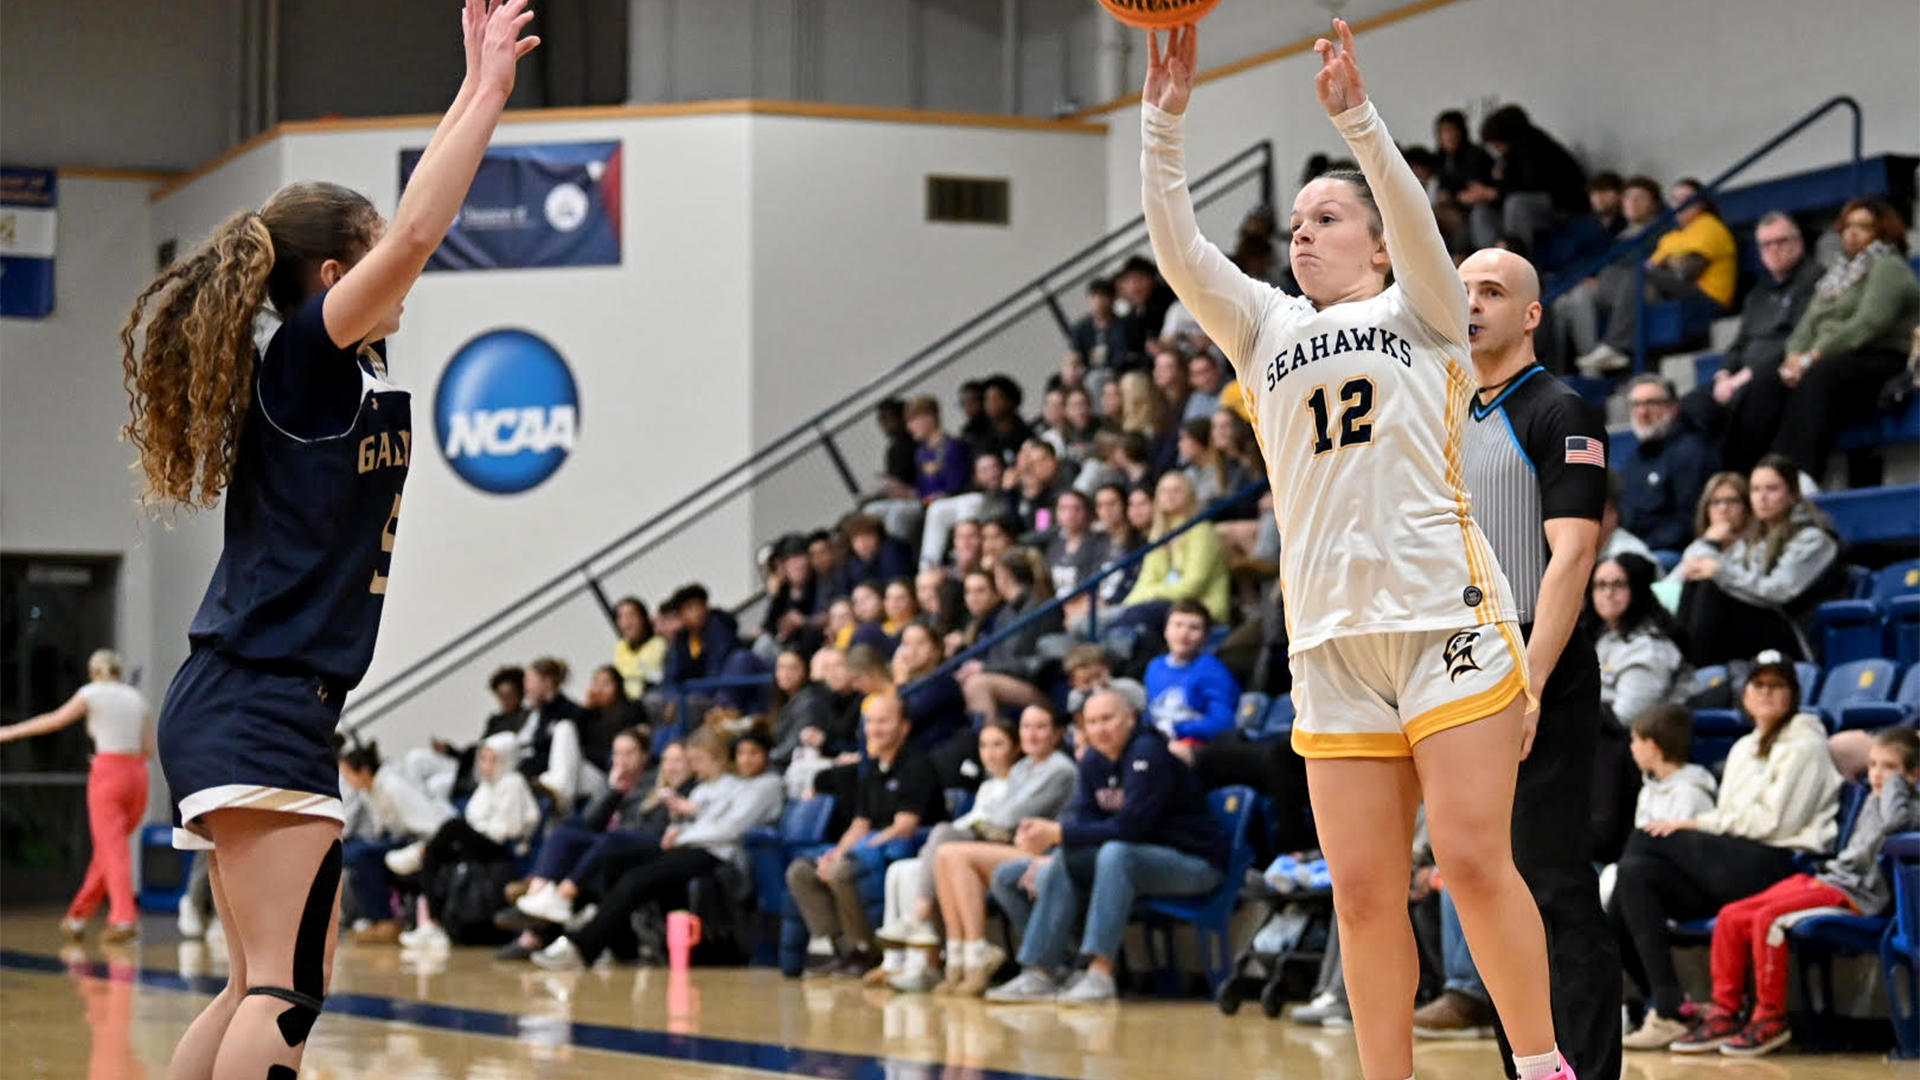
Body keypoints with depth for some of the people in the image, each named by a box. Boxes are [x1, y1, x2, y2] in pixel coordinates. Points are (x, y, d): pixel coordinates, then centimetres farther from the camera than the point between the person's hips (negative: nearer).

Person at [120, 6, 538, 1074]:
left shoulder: (348, 365, 14)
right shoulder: (307, 358, -9)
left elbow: (407, 228, 24)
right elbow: (415, 234, -21)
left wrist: (479, 87, 23)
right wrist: (489, 90, -14)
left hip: (239, 713, 10)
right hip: (264, 709, -10)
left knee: (267, 989, 12)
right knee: (287, 990, -15)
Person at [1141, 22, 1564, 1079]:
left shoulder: (1420, 315, 11)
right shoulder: (1266, 330, 19)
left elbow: (1416, 222, -9)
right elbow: (1178, 249, 6)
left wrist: (1356, 119, -21)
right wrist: (1162, 121, -4)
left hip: (1446, 616, -4)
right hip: (1329, 641, 4)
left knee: (1475, 858, -10)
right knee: (1363, 892, 0)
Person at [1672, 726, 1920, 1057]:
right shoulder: (1872, 803, 24)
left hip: (1855, 894, -9)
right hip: (1826, 879, 9)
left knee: (1768, 918, -29)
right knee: (1731, 916, -3)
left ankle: (1771, 1017, -20)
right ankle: (1725, 1011, -1)